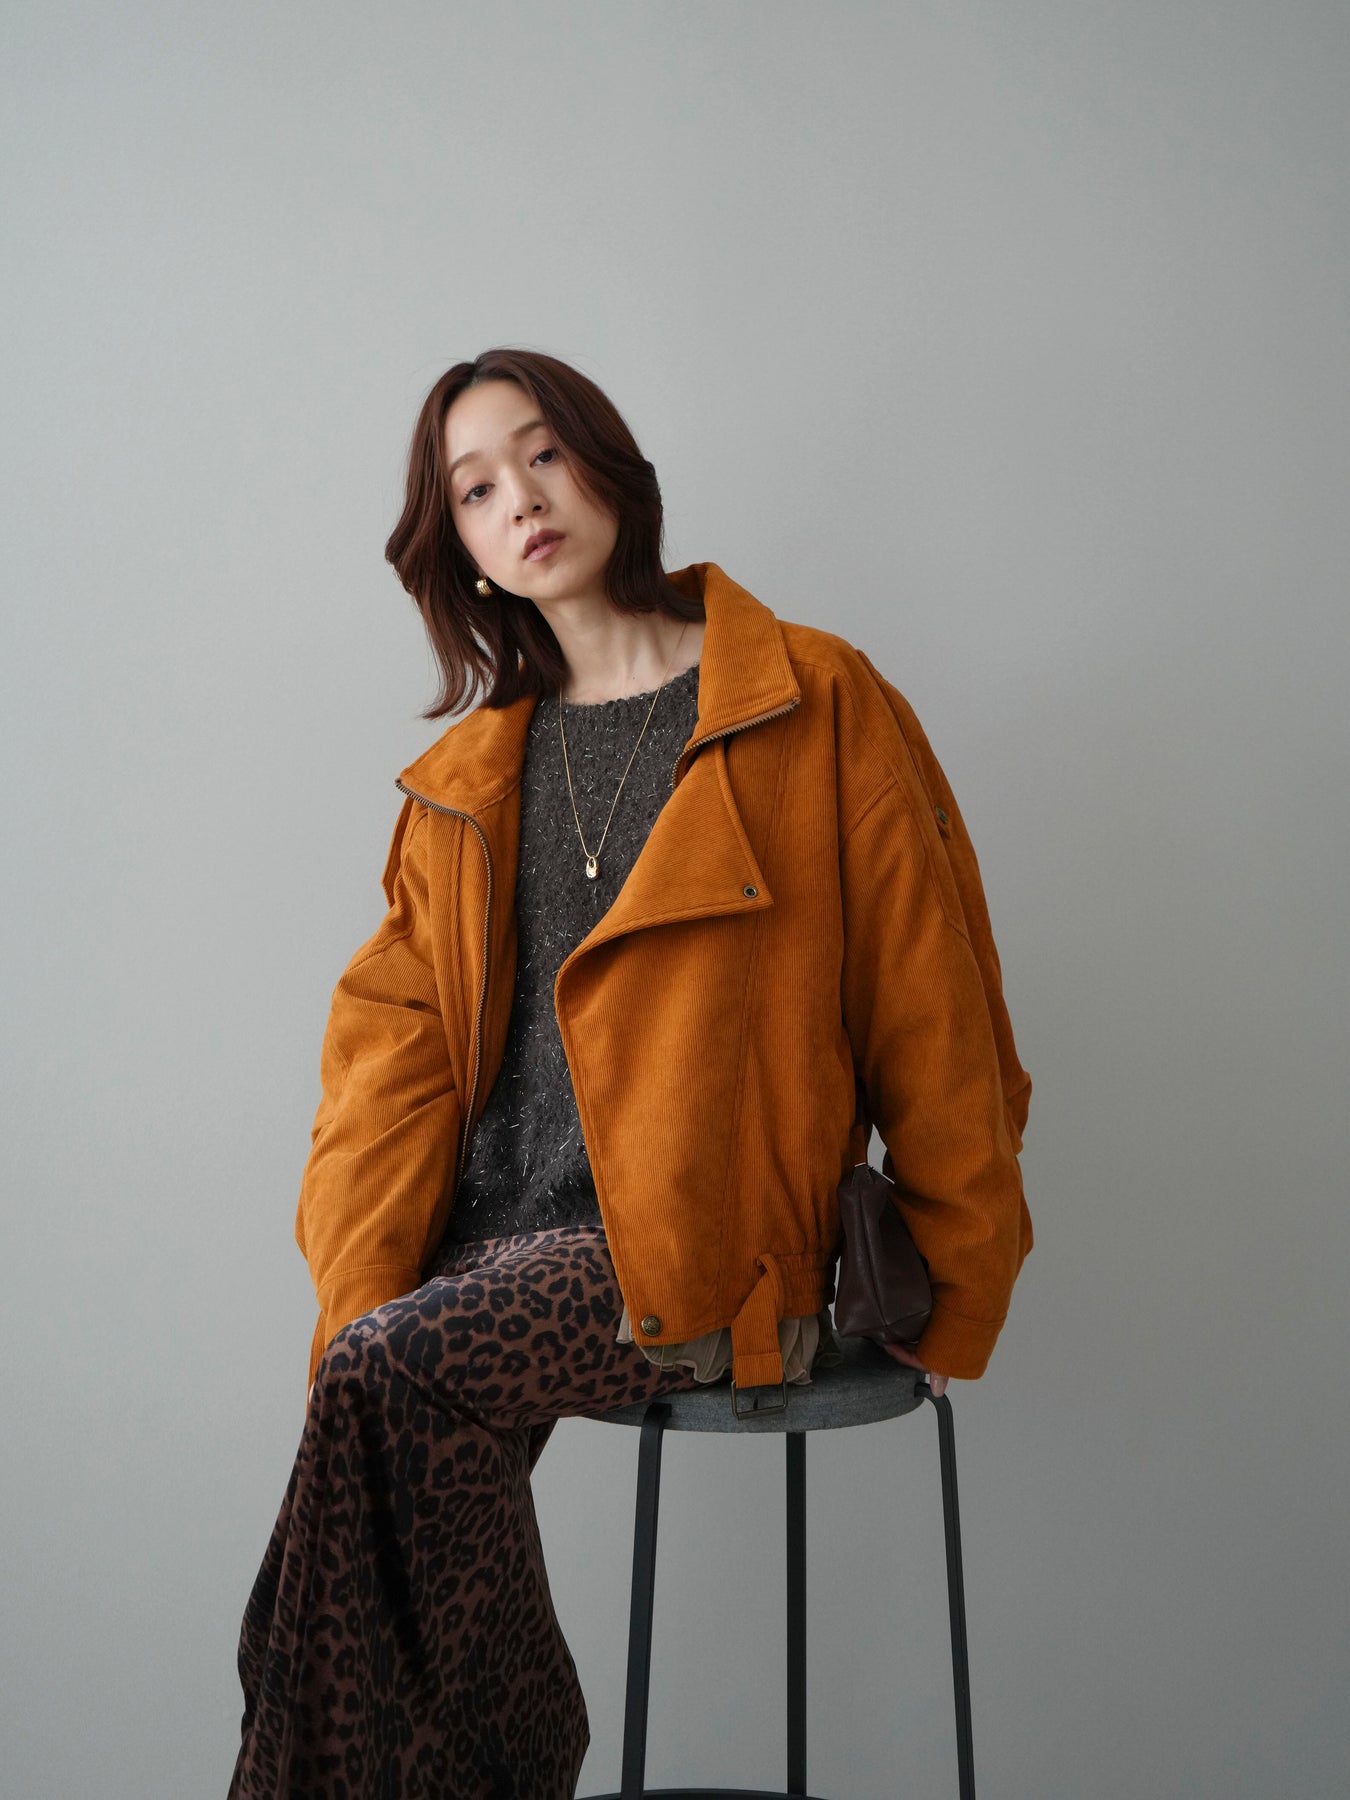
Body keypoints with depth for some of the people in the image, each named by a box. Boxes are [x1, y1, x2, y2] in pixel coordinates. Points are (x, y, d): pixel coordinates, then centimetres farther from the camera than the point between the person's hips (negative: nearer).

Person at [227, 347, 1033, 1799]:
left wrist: (959, 1301, 4)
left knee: (391, 1376, -25)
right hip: (492, 1243, 5)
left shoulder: (817, 708, 0)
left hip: (704, 1250, -4)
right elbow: (394, 1044, 8)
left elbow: (931, 1013, 1)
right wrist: (359, 1296, -6)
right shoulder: (466, 778, 16)